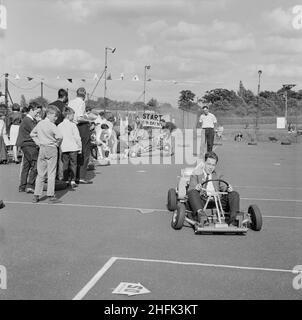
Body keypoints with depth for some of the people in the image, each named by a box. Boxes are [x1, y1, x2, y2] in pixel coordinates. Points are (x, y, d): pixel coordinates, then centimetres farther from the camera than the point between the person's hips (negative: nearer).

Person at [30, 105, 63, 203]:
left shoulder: (39, 123, 8)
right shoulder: (52, 125, -13)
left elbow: (32, 134, 20)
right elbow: (59, 136, -25)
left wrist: (38, 143, 16)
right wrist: (57, 144, -8)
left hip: (42, 149, 6)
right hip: (51, 149, -6)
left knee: (40, 173, 11)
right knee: (51, 173, 0)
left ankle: (36, 195, 12)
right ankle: (51, 196, 2)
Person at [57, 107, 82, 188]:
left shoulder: (59, 126, 7)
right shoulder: (72, 125, -8)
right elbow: (77, 137, -8)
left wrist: (60, 146, 20)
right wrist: (80, 145, 2)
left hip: (64, 148, 4)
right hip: (73, 147, -4)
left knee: (65, 164, 11)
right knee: (73, 164, 2)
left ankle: (66, 180, 13)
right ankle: (72, 181, 0)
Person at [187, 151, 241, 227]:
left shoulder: (217, 175, 27)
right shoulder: (196, 174, 14)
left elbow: (223, 186, 17)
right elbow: (190, 189, 4)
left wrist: (228, 188, -8)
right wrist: (196, 188, -21)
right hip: (202, 200, -3)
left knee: (235, 194, -16)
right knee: (192, 192, -33)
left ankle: (233, 218, -34)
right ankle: (200, 214, -56)